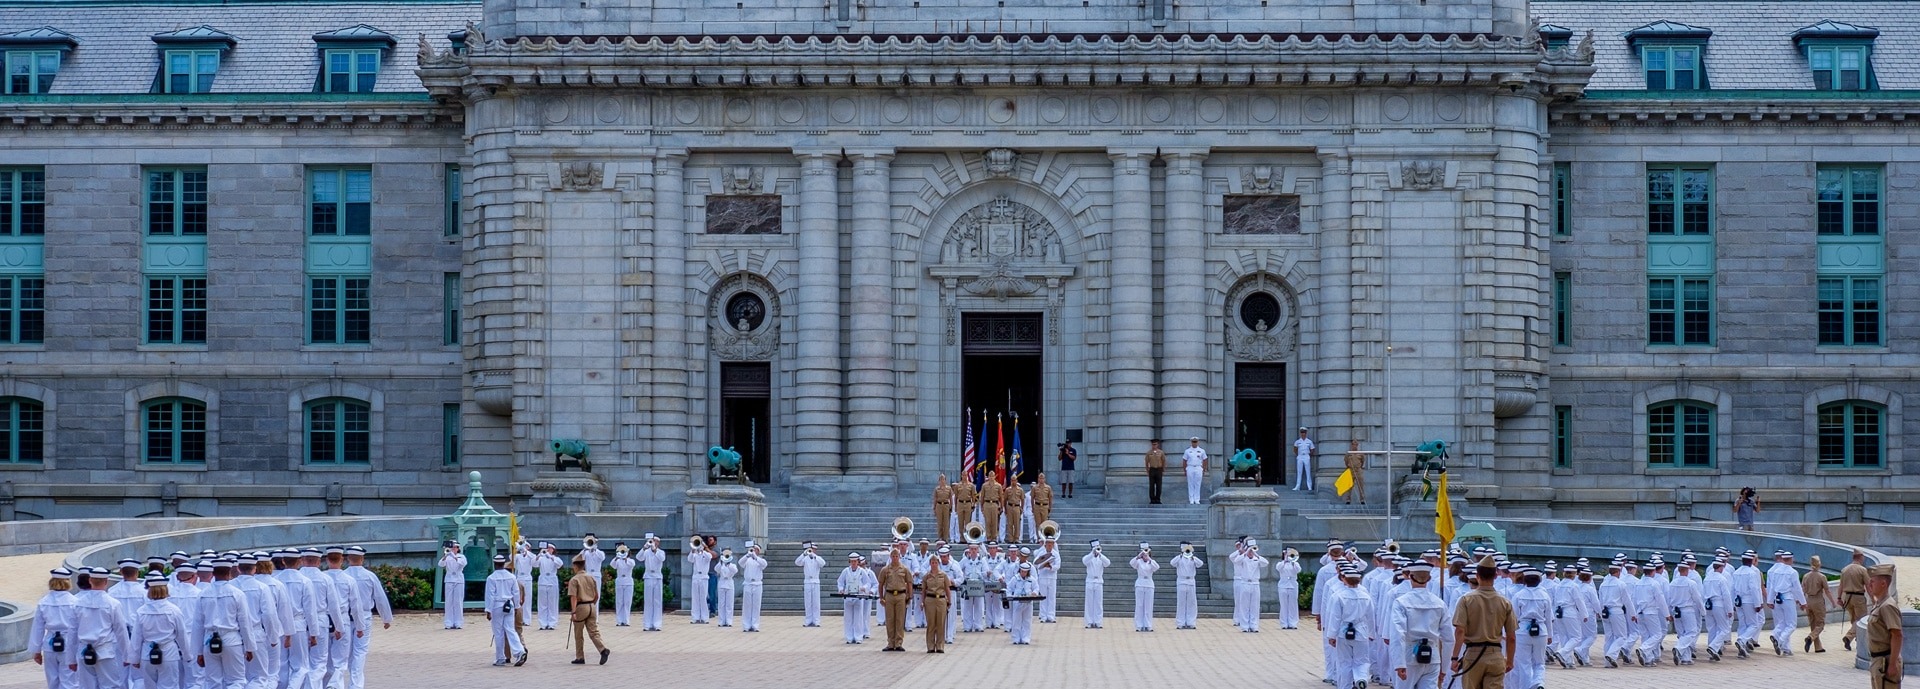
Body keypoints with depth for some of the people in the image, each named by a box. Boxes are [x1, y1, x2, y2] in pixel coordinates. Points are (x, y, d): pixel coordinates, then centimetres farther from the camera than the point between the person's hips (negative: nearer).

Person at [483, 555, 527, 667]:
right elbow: (516, 593, 8)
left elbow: (490, 595, -10)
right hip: (509, 607, 4)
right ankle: (519, 652, -16)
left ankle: (500, 659, 10)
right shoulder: (512, 577, 4)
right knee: (510, 631, 5)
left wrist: (489, 610, -7)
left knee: (499, 634, 4)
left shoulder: (491, 578, -9)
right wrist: (516, 606, 18)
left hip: (497, 607, -4)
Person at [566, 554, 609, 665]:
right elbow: (597, 596, 13)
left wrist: (573, 612, -19)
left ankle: (580, 657, 15)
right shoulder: (591, 578, 10)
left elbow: (574, 597, -16)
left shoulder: (574, 580, -8)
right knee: (593, 632, 3)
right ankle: (603, 650, -19)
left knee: (578, 635, 8)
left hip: (580, 607, -5)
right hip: (592, 607, 5)